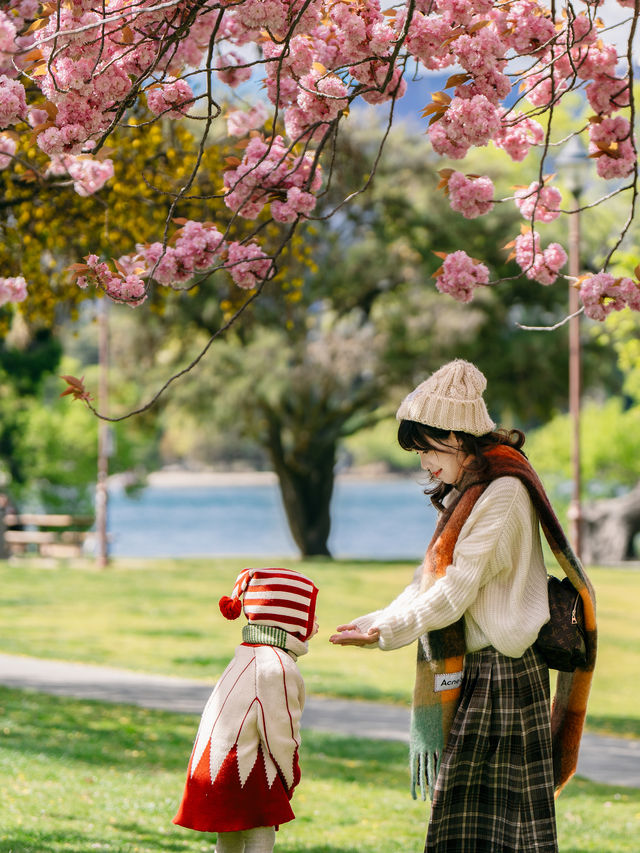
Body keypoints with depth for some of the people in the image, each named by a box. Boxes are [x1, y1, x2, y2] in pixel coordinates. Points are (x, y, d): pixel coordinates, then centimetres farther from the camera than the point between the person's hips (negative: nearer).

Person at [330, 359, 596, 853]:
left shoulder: (503, 492, -15)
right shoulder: (467, 491, 16)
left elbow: (458, 588, -18)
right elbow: (432, 583, 17)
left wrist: (387, 632, -12)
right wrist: (373, 625, 5)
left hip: (499, 676, -9)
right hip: (469, 673, 10)